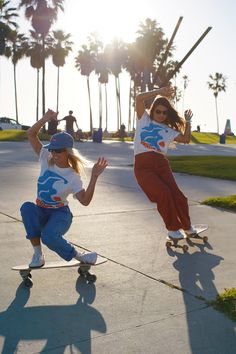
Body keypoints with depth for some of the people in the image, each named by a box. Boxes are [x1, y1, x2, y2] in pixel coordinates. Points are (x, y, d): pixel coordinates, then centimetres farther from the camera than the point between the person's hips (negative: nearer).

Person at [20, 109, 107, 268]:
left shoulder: (73, 176, -11)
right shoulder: (46, 159, -1)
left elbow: (85, 200, -25)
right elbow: (31, 134, -8)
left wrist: (94, 176, -34)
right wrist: (45, 119, -25)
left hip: (60, 214, -4)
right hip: (41, 212, 4)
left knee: (48, 236, -36)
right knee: (27, 207, -32)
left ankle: (78, 255, -7)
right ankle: (38, 254, -21)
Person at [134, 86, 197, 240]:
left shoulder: (168, 129, 20)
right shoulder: (144, 119, 13)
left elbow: (185, 139, 7)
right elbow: (139, 98, -1)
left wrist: (188, 122, 10)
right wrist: (160, 91, 1)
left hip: (162, 164, 3)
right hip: (143, 166, -3)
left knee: (176, 194, -10)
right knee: (163, 193, -20)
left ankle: (186, 226, 15)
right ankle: (172, 228, 0)